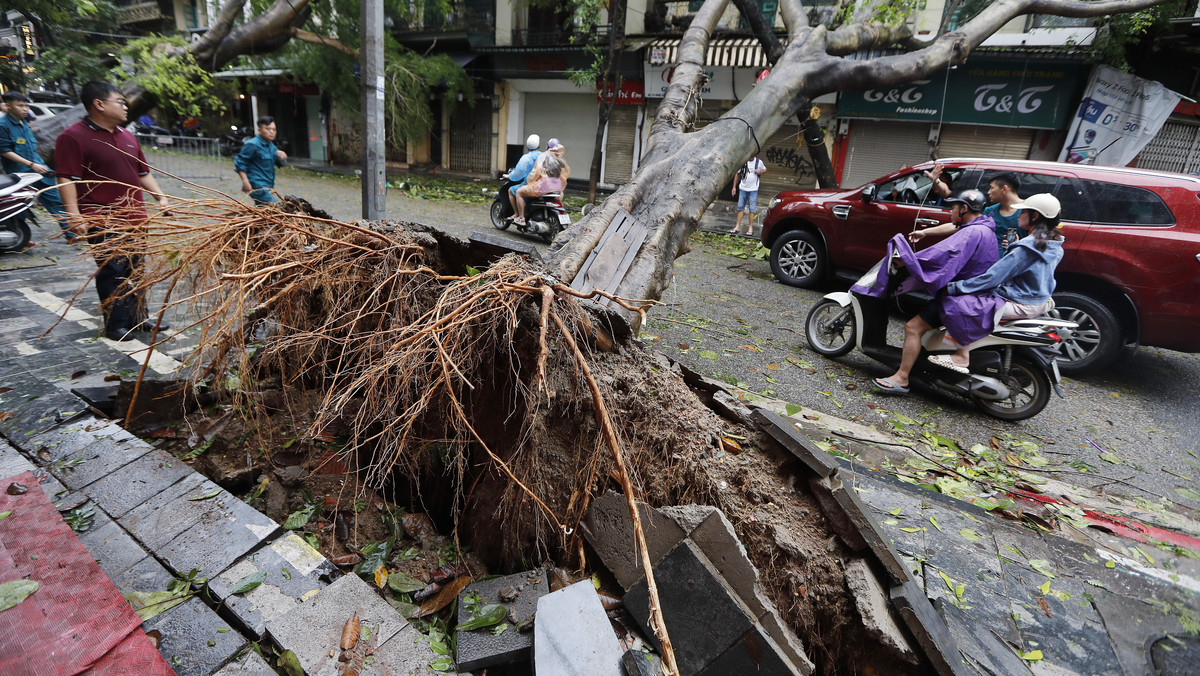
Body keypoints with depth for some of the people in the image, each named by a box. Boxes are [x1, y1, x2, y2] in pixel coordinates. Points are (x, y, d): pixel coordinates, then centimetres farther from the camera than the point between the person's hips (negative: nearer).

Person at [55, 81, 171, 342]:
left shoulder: (127, 136, 17)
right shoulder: (73, 137, -7)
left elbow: (143, 173, 24)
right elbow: (67, 180, -13)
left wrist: (161, 197, 11)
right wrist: (75, 215, -21)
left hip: (134, 217, 7)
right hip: (102, 221, -7)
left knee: (135, 270, 12)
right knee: (112, 272, -4)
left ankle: (137, 318, 22)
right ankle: (116, 324, 6)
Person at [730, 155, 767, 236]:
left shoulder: (759, 162, -2)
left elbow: (765, 169, 14)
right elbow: (737, 174, 7)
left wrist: (760, 172, -10)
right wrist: (734, 186, 6)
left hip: (753, 189, -1)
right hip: (743, 188, 1)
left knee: (752, 209, 0)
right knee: (740, 208, 4)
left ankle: (750, 227, 8)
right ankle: (737, 226, 11)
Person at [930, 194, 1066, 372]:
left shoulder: (1027, 247, -23)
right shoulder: (1054, 245, 6)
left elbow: (992, 277, -27)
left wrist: (952, 288, -25)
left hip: (1020, 305, -10)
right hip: (1040, 299, 11)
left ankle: (962, 357, -13)